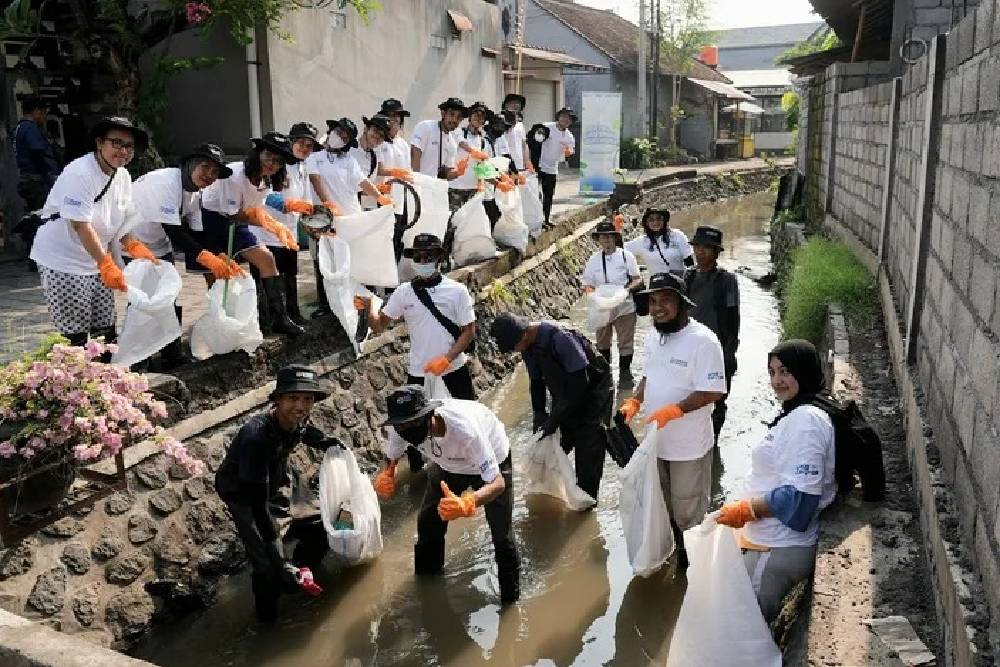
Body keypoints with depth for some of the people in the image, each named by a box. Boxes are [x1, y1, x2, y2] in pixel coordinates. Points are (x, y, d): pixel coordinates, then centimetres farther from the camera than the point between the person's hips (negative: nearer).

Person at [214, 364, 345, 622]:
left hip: (279, 480, 7)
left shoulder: (297, 419, -18)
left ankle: (302, 575, 39)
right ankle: (268, 614, 16)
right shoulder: (257, 436, -39)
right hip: (244, 494, -7)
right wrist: (280, 562, -35)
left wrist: (325, 442, -6)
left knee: (320, 529, 10)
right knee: (269, 565, -14)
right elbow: (258, 503, -37)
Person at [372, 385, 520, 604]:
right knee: (428, 520, 10)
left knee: (501, 533, -3)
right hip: (448, 465, 5)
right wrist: (384, 477, -32)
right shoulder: (399, 427, -30)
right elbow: (391, 458, -7)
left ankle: (510, 595, 23)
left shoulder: (465, 429, -47)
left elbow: (497, 483, -44)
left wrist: (465, 505, -63)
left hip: (492, 462, -5)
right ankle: (426, 577, 39)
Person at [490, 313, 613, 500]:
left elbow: (580, 383, -30)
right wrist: (538, 413, -5)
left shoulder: (560, 337, -34)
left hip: (593, 388, -7)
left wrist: (555, 419, -25)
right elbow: (536, 381, 7)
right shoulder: (528, 345, -9)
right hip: (566, 394, 7)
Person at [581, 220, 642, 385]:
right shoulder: (593, 260, 0)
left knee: (626, 342, 5)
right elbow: (587, 285, 3)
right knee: (602, 343, 16)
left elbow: (638, 280, -4)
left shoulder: (626, 256, -6)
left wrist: (629, 288, -24)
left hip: (624, 308, -2)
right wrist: (590, 291, -19)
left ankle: (625, 373, 23)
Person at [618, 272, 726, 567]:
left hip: (689, 445, -7)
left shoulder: (703, 341, -23)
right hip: (656, 440, 7)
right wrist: (634, 402, 0)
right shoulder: (653, 336, 2)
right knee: (660, 503, 24)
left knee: (688, 511, 11)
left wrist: (672, 411, -31)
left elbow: (712, 391, -24)